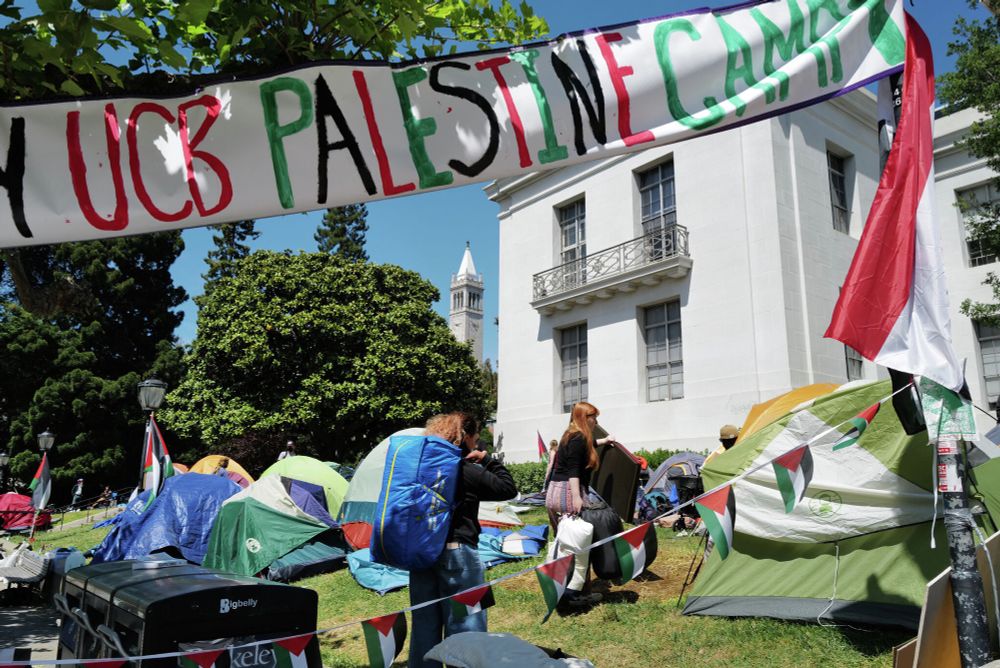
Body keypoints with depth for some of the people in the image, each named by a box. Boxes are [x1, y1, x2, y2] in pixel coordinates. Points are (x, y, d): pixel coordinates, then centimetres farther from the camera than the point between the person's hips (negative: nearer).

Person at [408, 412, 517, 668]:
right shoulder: (468, 471, -11)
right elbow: (509, 488, -3)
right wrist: (488, 460, 1)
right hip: (457, 552, -6)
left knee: (425, 623, 15)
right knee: (464, 624, 5)